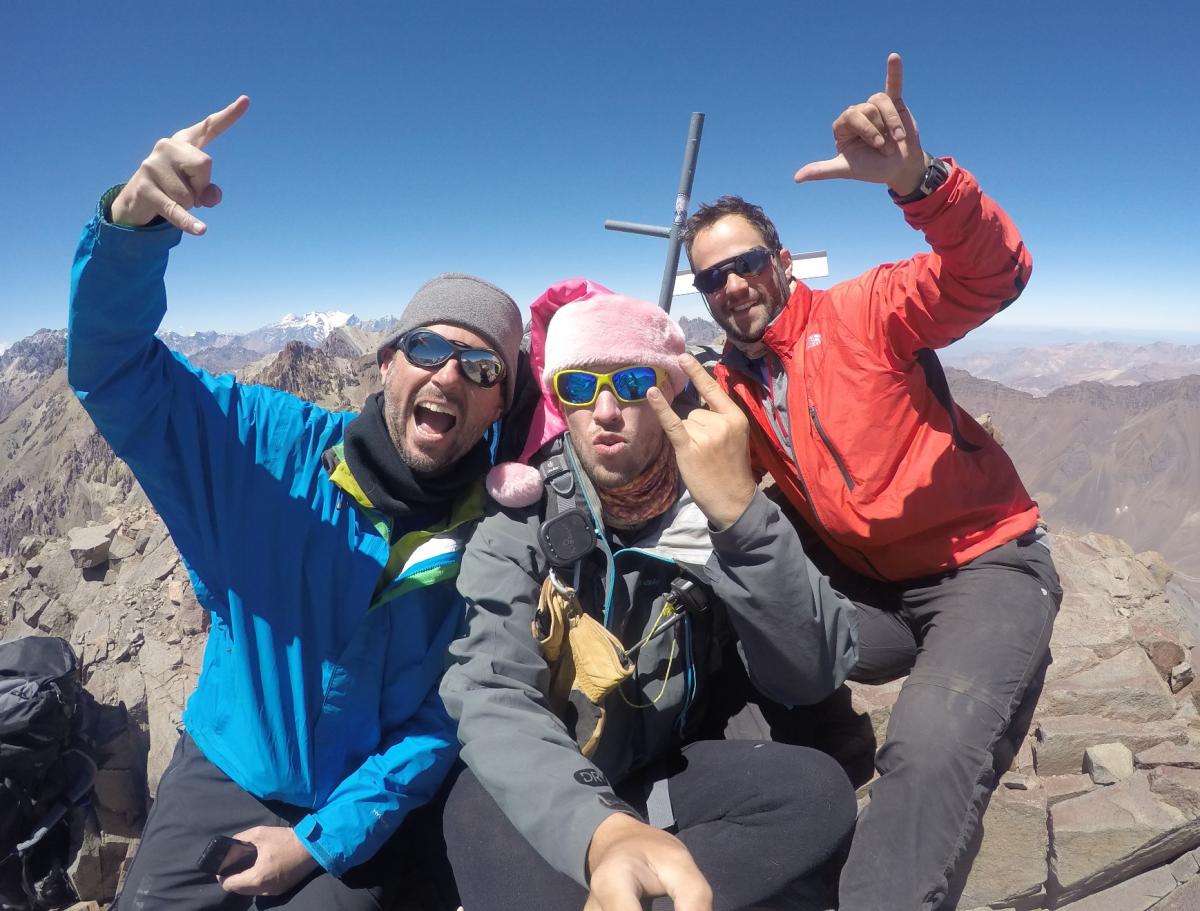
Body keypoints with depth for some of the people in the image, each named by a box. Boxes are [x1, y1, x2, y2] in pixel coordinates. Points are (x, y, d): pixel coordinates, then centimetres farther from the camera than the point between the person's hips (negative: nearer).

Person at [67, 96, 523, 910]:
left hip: (366, 811, 0)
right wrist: (132, 225, -38)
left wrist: (324, 842, -13)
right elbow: (114, 371, -19)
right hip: (225, 777, 1)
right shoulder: (276, 447, -14)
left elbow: (451, 715, -11)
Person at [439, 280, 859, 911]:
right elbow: (492, 699, -27)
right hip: (543, 795, -4)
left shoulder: (714, 507, -9)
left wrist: (740, 513, -37)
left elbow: (811, 676, -20)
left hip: (668, 776, 4)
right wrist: (604, 831, -47)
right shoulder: (519, 521, -14)